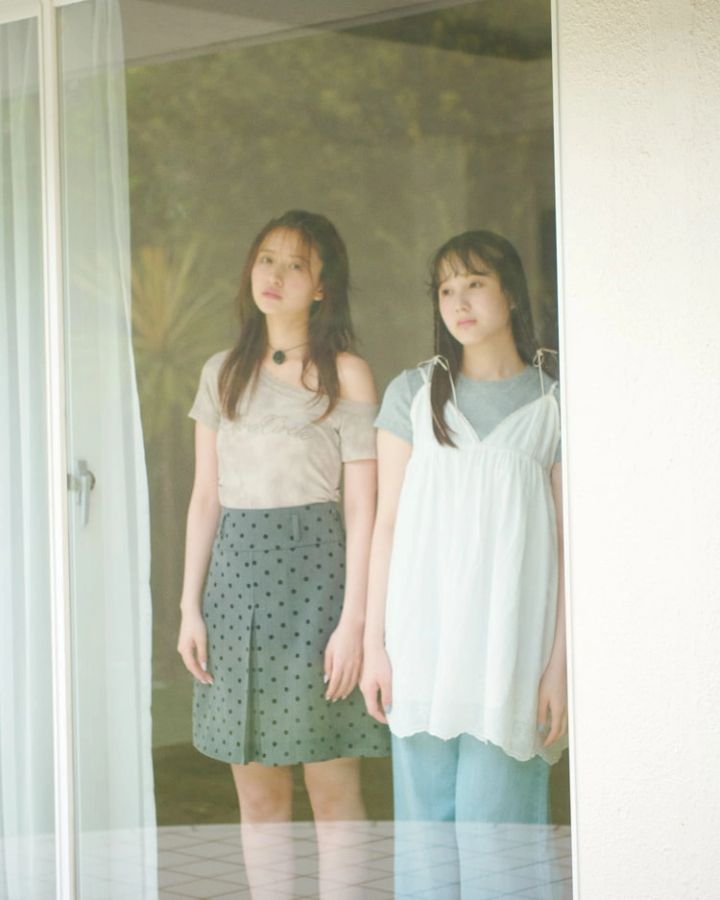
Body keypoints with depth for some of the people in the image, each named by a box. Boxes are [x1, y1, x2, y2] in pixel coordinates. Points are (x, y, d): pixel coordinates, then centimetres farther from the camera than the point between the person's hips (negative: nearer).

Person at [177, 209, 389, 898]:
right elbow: (205, 497, 12)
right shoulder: (223, 373, 12)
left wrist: (353, 619, -12)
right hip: (234, 570, 4)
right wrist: (189, 608, 6)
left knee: (332, 788, -1)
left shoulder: (345, 374, -1)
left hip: (313, 567, -4)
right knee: (256, 790, 8)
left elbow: (362, 506, -5)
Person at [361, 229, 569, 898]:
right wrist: (373, 643, 1)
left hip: (508, 647, -2)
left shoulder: (552, 405, 3)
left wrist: (559, 665, -4)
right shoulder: (413, 394, 8)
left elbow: (567, 544, 2)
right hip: (421, 644, 2)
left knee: (497, 824, -2)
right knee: (425, 820, 4)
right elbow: (386, 523, 7)